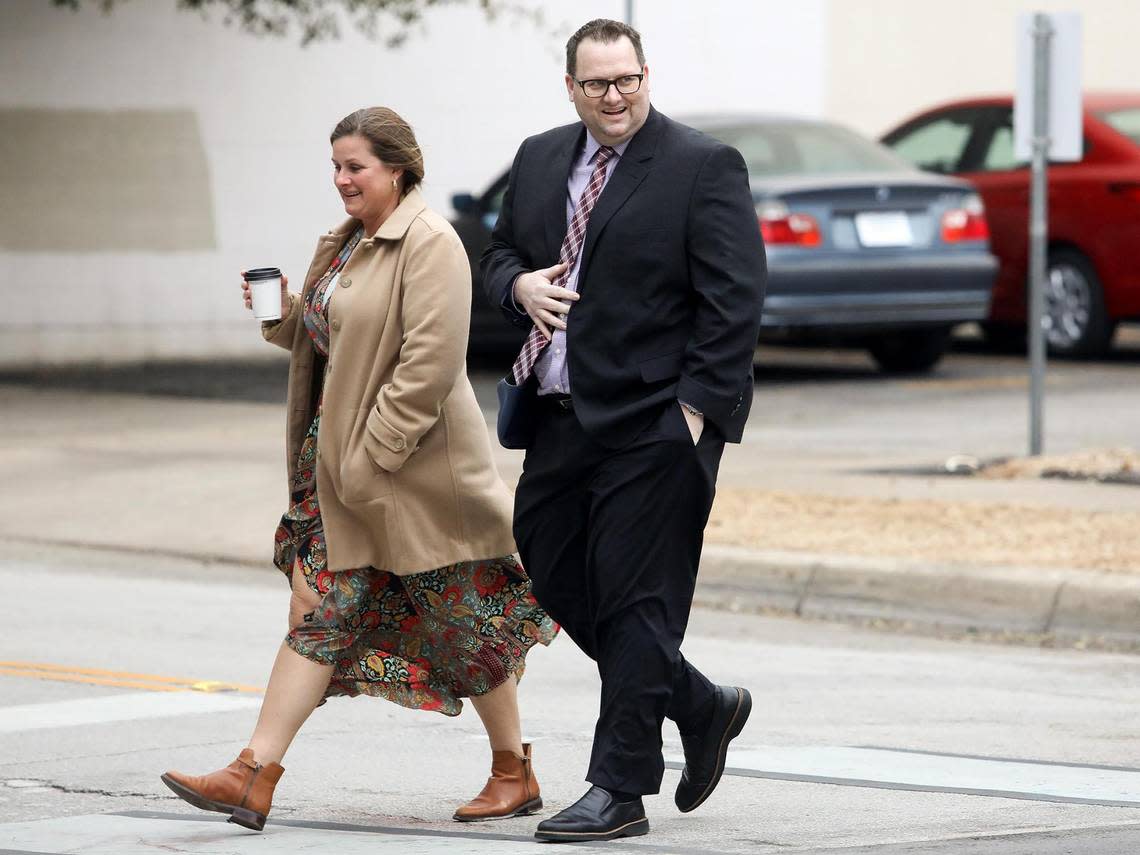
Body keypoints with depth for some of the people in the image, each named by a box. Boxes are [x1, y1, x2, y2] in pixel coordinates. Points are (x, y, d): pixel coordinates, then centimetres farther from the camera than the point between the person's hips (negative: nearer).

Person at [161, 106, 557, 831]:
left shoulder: (429, 243, -15)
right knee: (318, 611, 1)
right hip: (339, 462, 8)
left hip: (414, 468, -8)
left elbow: (430, 363, -22)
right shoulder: (349, 242, 14)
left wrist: (371, 457, -22)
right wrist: (283, 313, 3)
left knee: (463, 622, 5)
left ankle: (516, 774, 20)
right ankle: (254, 777, -6)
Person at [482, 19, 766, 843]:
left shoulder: (704, 166, -8)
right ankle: (700, 706, 27)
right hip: (559, 419, 7)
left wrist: (697, 411, -16)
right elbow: (500, 252, 24)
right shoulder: (540, 160, 12)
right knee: (557, 579, 10)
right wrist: (520, 284, -1)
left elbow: (734, 301, -11)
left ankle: (619, 791, 2)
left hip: (654, 426, -7)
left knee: (634, 603, -5)